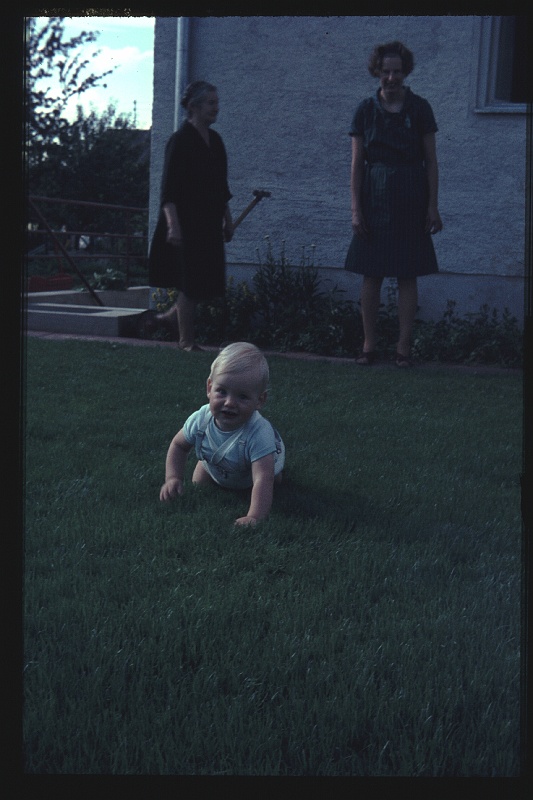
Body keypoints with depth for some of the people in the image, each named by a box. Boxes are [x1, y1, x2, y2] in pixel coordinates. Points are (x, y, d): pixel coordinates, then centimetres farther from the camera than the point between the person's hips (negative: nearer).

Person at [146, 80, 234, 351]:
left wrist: (227, 220, 19)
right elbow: (169, 189, -15)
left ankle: (173, 316, 30)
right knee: (190, 280, -3)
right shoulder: (180, 140, -11)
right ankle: (186, 340, 9)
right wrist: (173, 224, -23)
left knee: (205, 278, 9)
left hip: (209, 223, 8)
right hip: (186, 222, -7)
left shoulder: (215, 140, 13)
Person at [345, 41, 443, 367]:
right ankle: (369, 344, 10)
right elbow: (357, 162, 3)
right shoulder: (366, 110, 4)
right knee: (371, 275, 2)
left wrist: (433, 206, -3)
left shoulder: (419, 108, 2)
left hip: (410, 202, -1)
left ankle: (404, 346, 7)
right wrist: (356, 208, -3)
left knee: (408, 276, 1)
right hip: (374, 200, 1)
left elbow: (431, 160, 3)